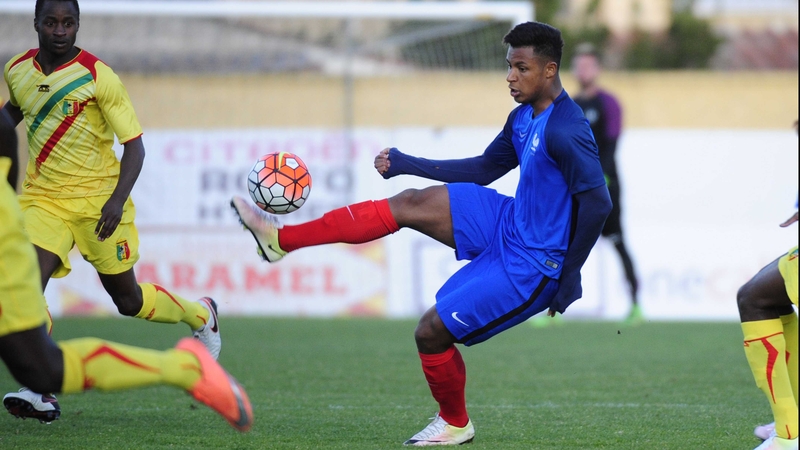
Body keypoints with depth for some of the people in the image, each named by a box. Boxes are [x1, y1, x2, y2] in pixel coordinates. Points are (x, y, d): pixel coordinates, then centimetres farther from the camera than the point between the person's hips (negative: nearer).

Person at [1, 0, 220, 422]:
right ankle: (40, 393, -20)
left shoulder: (97, 77, -14)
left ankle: (200, 314, 38)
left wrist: (118, 200, -25)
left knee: (128, 299, 8)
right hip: (42, 197, 4)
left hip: (97, 197, -4)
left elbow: (134, 146, -12)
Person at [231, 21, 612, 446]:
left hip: (531, 266, -9)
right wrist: (405, 163, 15)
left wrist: (570, 276, -22)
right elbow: (483, 169, 19)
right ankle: (281, 239, 4)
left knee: (432, 331, -7)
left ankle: (455, 424, 21)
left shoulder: (566, 132, -26)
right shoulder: (523, 118, 5)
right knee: (410, 204, 1)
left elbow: (598, 203, -27)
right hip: (510, 224, 9)